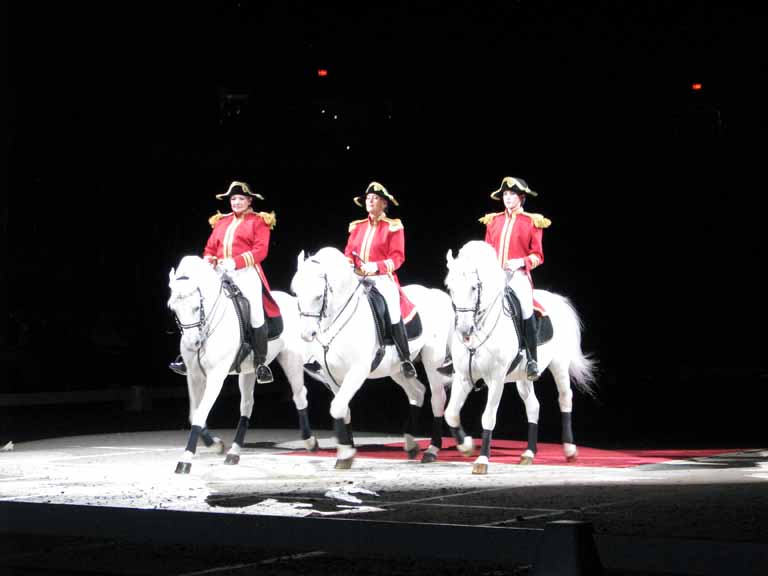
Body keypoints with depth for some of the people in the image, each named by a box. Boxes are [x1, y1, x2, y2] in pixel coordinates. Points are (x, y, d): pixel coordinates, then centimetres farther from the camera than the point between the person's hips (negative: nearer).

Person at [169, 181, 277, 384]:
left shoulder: (259, 222, 4)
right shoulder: (221, 222, 20)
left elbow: (260, 250, -7)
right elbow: (210, 248, 20)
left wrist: (235, 262, -18)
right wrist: (209, 260, -4)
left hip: (246, 273, -5)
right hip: (221, 274, 5)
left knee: (256, 315, -14)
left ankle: (261, 363, -4)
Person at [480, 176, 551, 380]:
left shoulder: (532, 222, 6)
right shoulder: (493, 221, 17)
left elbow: (537, 255, 5)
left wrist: (522, 262, -13)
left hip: (518, 274, -4)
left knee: (526, 308, -28)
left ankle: (532, 360, -19)